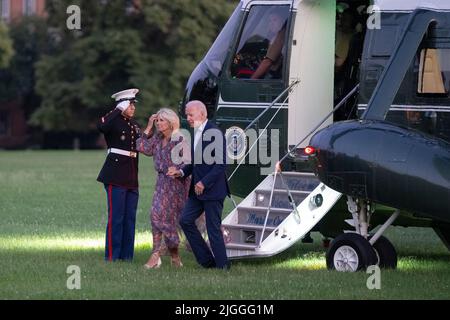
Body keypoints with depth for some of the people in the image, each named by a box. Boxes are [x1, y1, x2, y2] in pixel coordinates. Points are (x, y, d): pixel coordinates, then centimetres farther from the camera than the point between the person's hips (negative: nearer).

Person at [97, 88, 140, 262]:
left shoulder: (133, 124, 16)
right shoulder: (113, 121, -7)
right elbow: (101, 126, -30)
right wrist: (119, 110, -24)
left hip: (131, 178, 7)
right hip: (115, 176, -7)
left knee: (130, 217, 8)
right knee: (116, 217, -7)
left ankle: (126, 255, 13)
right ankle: (112, 256, -4)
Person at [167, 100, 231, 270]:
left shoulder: (215, 133, -16)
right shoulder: (195, 133, 12)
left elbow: (221, 164, -19)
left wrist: (204, 183, -19)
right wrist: (181, 172, 3)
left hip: (212, 189, -9)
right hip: (197, 189, 9)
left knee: (213, 228, -3)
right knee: (185, 220, 4)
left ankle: (222, 265, 8)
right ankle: (207, 260, 12)